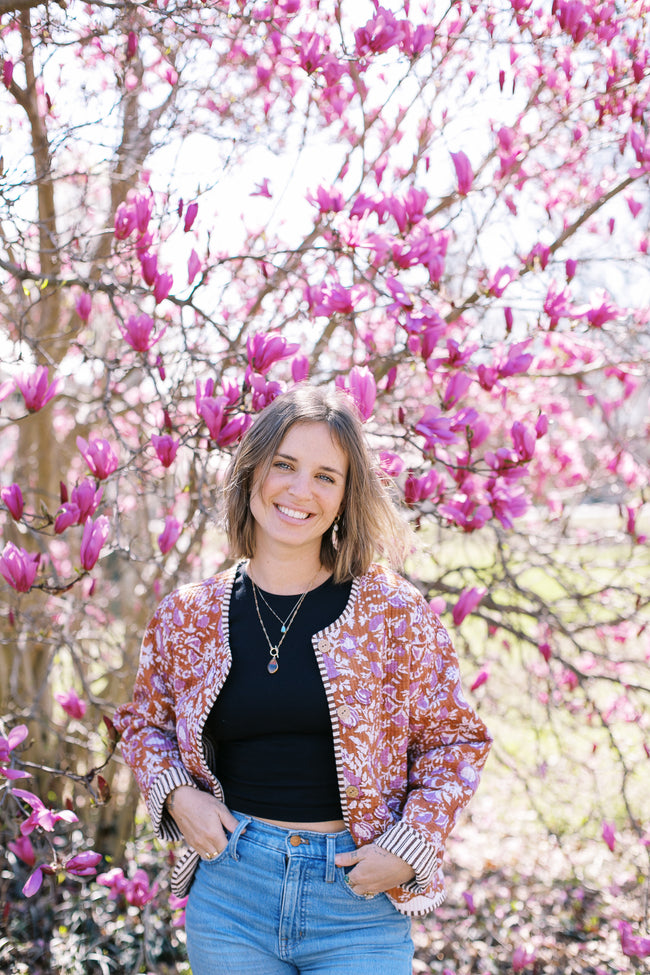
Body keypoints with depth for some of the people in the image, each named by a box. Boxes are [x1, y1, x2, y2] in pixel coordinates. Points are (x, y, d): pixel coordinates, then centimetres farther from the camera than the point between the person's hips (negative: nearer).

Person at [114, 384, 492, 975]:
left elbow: (454, 741, 2)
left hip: (358, 906, -1)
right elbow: (145, 723, 16)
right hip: (229, 897, 2)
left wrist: (410, 847, -9)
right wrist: (176, 792, -2)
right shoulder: (188, 616, 0)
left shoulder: (393, 611, -6)